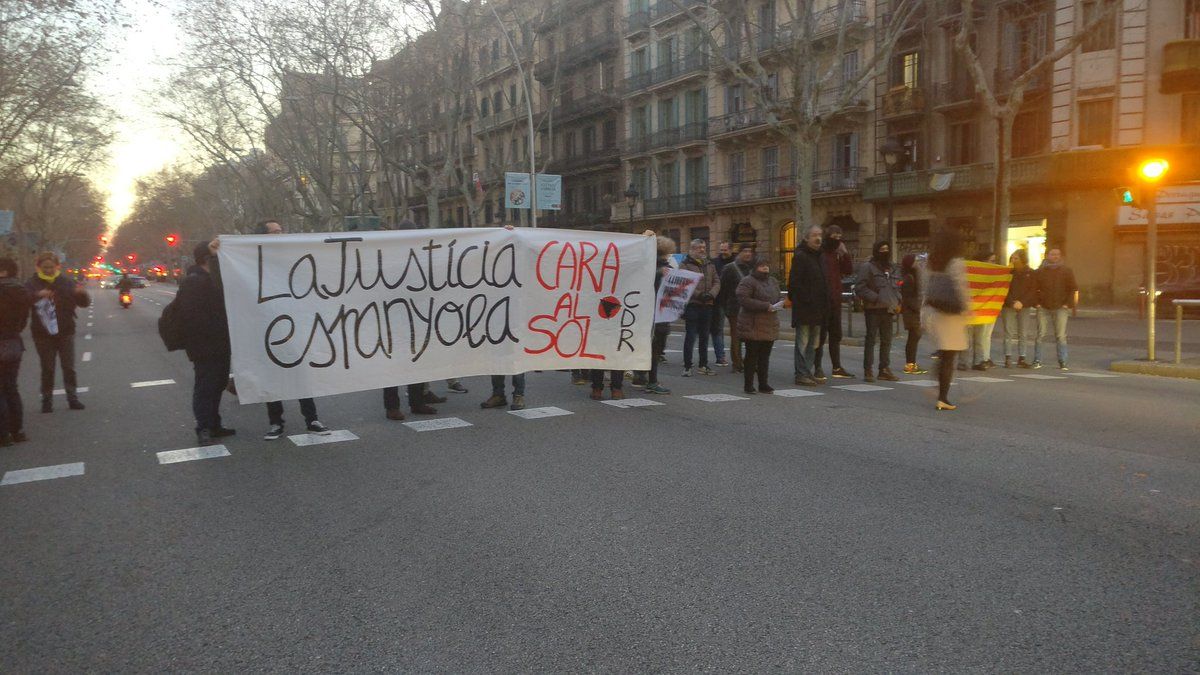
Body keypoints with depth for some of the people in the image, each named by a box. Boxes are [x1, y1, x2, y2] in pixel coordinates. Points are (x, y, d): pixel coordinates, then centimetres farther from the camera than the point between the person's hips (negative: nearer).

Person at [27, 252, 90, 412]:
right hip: (43, 334, -1)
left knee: (69, 367, 5)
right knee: (47, 369, 6)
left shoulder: (66, 283, 1)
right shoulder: (33, 284, -3)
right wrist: (37, 295, -34)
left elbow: (84, 303, 2)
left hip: (65, 332, 1)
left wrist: (82, 294, -20)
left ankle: (73, 398, 12)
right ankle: (47, 400, 14)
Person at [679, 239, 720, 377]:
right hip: (692, 304, -6)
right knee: (690, 336, -6)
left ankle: (704, 365, 21)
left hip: (707, 305, 6)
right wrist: (699, 294, -20)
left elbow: (717, 282, 10)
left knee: (704, 336, 12)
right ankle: (687, 366, 0)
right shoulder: (685, 265, -2)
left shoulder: (710, 265, 16)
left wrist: (711, 294, -10)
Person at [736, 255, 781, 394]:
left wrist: (776, 306, 1)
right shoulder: (748, 282, -9)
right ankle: (749, 385, 6)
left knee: (765, 356, 10)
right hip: (753, 326, -7)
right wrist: (765, 306, -21)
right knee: (752, 356, -1)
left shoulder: (773, 281, 15)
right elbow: (743, 299, -20)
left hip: (770, 325, 7)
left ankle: (763, 384, 17)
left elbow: (777, 298, 26)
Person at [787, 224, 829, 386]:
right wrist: (807, 299, -19)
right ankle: (801, 374, 0)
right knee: (803, 342, -4)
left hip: (817, 309, 9)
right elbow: (795, 283, -17)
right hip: (804, 309, -9)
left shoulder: (817, 256, 17)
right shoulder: (800, 257, -11)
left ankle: (809, 372, 21)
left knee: (813, 343, 13)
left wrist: (823, 304, 13)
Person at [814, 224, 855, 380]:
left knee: (835, 335, 12)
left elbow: (849, 271, 6)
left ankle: (836, 367, 20)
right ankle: (817, 368, 2)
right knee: (821, 335, -4)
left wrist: (845, 253, -5)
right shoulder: (818, 252, -8)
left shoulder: (839, 253, 14)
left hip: (835, 300, 7)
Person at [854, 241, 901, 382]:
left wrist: (897, 301, 10)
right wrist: (875, 298, -19)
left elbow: (895, 288, 27)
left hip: (887, 309, 7)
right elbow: (860, 287, -13)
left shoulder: (889, 269, 19)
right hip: (873, 309, -7)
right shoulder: (867, 267, -5)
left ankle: (885, 369, 19)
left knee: (887, 340, 11)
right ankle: (868, 370, 0)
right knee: (871, 339, -4)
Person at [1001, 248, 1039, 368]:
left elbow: (1033, 291, -2)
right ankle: (1008, 358, -1)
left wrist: (1022, 302, -15)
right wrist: (1011, 302, -17)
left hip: (1025, 307, 1)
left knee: (1023, 334, 3)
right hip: (1008, 306, -1)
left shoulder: (1032, 273, 4)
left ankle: (1021, 359, 7)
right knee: (1009, 333, -3)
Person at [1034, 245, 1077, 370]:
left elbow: (1074, 289, 5)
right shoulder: (1040, 271, 8)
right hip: (1043, 308, 1)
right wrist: (1037, 303, 0)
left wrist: (1068, 304, -3)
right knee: (1040, 334, -3)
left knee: (1061, 336, -4)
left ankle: (1062, 362, 1)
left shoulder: (1066, 271, 6)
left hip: (1060, 308, -1)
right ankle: (1037, 360, 4)